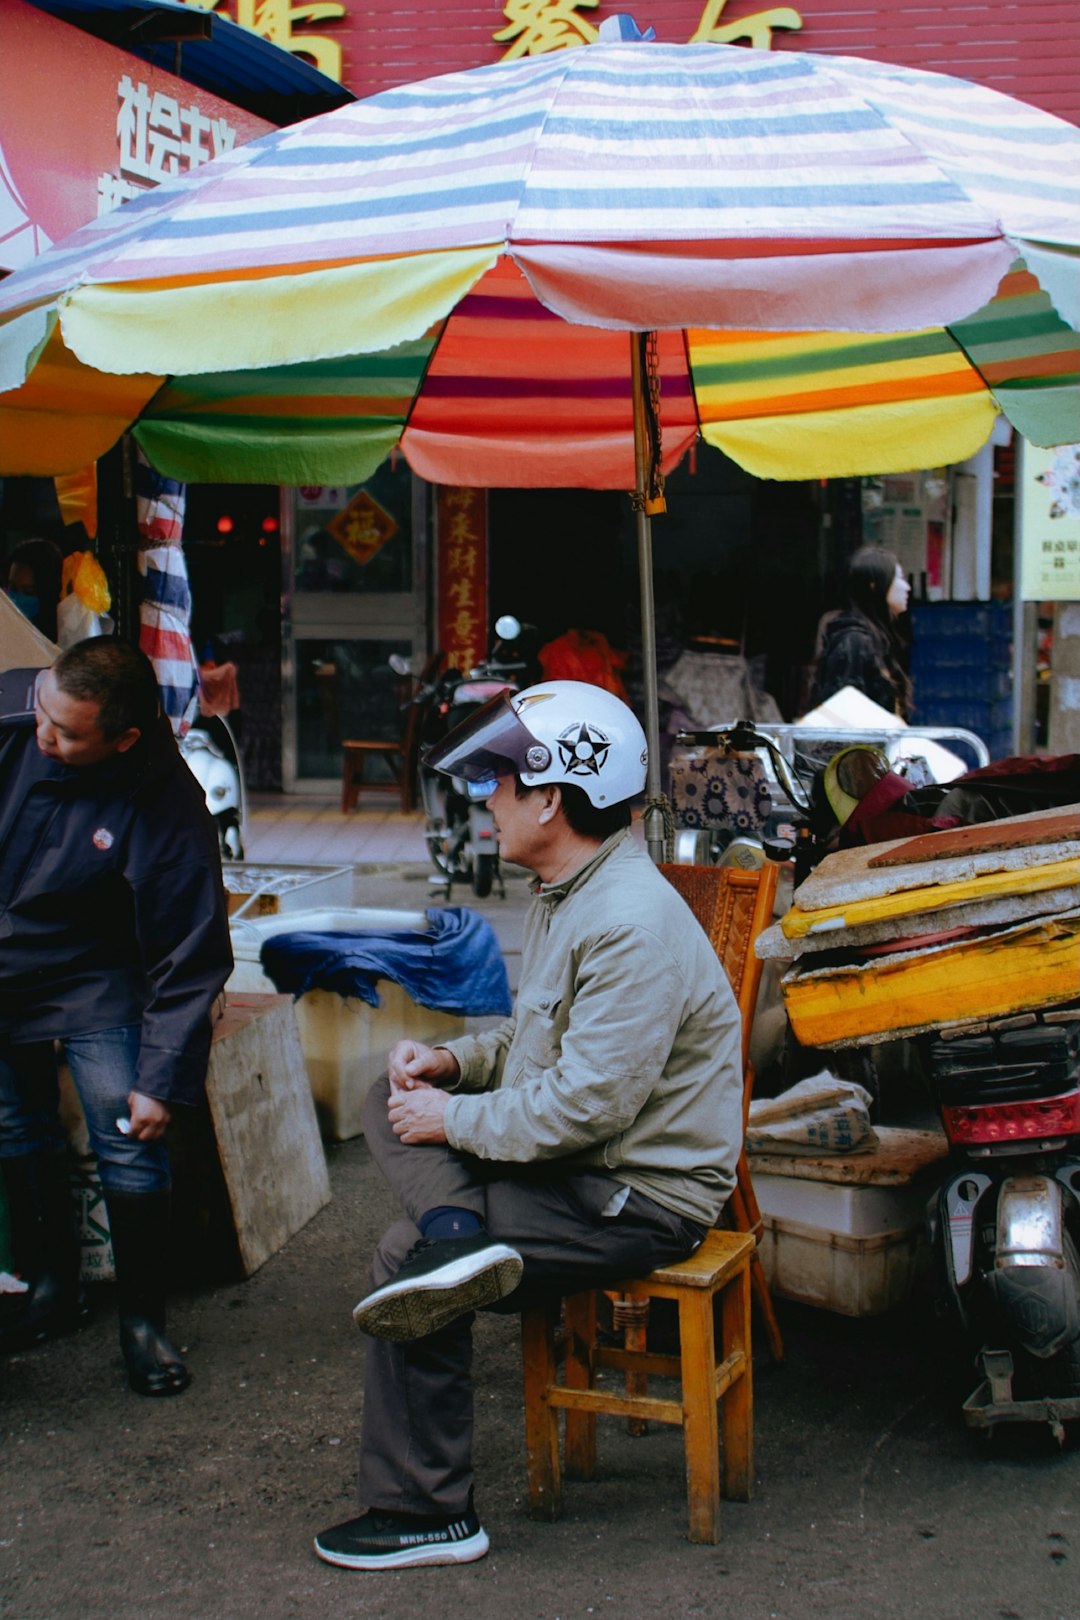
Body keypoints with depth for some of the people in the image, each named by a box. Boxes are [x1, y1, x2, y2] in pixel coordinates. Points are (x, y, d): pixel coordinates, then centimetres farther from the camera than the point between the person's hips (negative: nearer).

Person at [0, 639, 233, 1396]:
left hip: (93, 983, -4)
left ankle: (142, 1317, 8)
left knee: (131, 1143, -10)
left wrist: (164, 1079, -19)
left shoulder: (168, 807, -25)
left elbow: (191, 960, -19)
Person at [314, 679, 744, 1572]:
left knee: (406, 1256, -15)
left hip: (645, 1196, -10)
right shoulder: (567, 894, 9)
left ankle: (423, 1514, -2)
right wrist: (454, 1060, 4)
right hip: (580, 1160, 10)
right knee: (396, 1098, 5)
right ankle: (457, 1236, -23)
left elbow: (588, 1104, -28)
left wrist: (456, 1119, -17)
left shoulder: (632, 925, -24)